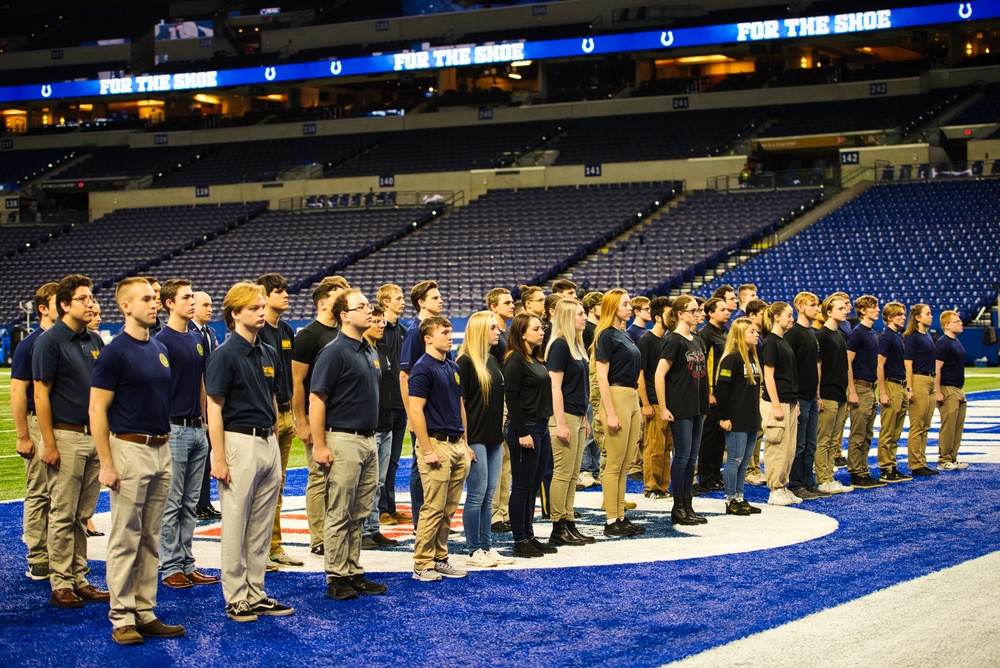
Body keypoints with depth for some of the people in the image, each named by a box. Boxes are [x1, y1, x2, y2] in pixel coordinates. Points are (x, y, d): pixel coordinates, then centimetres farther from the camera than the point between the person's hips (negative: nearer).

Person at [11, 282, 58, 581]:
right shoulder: (29, 345, -7)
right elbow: (18, 392, -9)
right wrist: (23, 437, -12)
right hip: (40, 423, -5)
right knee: (39, 494, 1)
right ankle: (38, 561, 6)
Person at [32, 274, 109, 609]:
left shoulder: (95, 341, 11)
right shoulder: (50, 341, -9)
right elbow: (41, 395, -11)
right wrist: (49, 444, -15)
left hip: (94, 436, 7)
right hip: (66, 435, -6)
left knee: (83, 515, 11)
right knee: (63, 515, -1)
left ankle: (80, 579, 18)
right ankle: (61, 584, 5)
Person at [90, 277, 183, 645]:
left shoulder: (160, 349, 13)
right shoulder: (115, 352, -10)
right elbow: (96, 410, -12)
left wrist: (166, 442, 16)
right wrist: (106, 463, -16)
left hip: (161, 451, 7)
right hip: (130, 450, -7)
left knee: (150, 539, 11)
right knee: (125, 539, -2)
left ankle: (145, 613, 17)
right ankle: (122, 618, 4)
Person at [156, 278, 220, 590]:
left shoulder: (198, 339, 13)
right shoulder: (162, 341, -10)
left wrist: (204, 423, 17)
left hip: (197, 428, 7)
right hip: (174, 429, -7)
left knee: (190, 504, 11)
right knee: (171, 504, -1)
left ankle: (186, 564, 18)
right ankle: (170, 567, 5)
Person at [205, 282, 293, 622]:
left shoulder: (269, 353, 12)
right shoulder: (225, 354, -10)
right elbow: (214, 408, -12)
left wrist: (274, 441, 15)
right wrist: (219, 458, -16)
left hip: (268, 442, 7)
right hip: (240, 442, -7)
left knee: (261, 526, 11)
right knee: (236, 525, 0)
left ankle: (256, 594, 19)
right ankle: (236, 598, 7)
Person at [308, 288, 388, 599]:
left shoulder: (370, 352, 14)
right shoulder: (334, 352, -11)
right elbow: (316, 400, -14)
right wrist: (319, 446, -18)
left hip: (368, 440, 8)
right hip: (343, 441, -8)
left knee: (360, 514, 12)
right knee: (339, 514, -2)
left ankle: (354, 572, 19)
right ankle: (336, 577, 4)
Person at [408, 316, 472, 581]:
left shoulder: (453, 368, 15)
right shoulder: (423, 368, -11)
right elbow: (415, 411, -16)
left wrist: (466, 444, 17)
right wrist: (427, 450, -18)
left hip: (457, 445, 8)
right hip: (436, 444, -8)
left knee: (449, 509, 10)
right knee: (433, 508, -6)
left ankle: (440, 559, 18)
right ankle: (422, 564, 0)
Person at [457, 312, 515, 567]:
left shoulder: (493, 360, 13)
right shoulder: (466, 362, -11)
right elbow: (459, 402, -13)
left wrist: (502, 436, 17)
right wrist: (464, 440, -16)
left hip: (494, 438, 7)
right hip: (476, 438, -7)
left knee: (488, 497, 10)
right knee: (477, 494, -3)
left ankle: (487, 547, 16)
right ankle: (474, 551, 5)